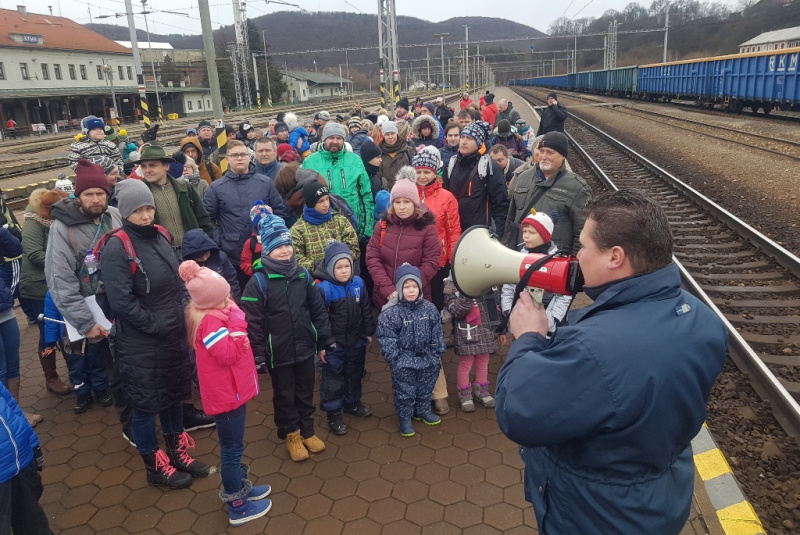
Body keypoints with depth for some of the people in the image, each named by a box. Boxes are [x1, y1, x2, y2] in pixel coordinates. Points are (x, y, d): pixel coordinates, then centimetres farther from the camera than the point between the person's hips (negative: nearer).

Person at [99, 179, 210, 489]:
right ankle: (155, 468, 27)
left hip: (174, 335, 7)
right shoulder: (117, 247, -18)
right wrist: (156, 325, -16)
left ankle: (177, 453, 39)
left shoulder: (161, 235, 4)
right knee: (146, 404, 8)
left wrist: (182, 315, 2)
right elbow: (121, 301, -22)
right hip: (140, 344, -7)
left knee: (174, 395, 20)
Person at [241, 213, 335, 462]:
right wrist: (258, 355, -12)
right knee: (284, 396, 15)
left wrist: (324, 342, 5)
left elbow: (318, 309, 4)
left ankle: (307, 431, 38)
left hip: (305, 348, 3)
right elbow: (252, 322, -13)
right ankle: (291, 435, 34)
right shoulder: (258, 281, -14)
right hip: (278, 354, -3)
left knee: (306, 393, 18)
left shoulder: (303, 275, -2)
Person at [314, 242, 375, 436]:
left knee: (355, 374, 22)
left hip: (357, 341, 5)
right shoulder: (323, 288, -21)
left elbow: (366, 310, 6)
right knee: (333, 379, 7)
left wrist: (369, 332, 10)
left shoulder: (359, 283, -4)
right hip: (333, 344, -5)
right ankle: (333, 414, 22)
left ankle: (352, 403, 43)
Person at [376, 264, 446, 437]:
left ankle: (423, 411, 41)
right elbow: (387, 341, -13)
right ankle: (405, 418, 24)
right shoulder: (390, 313, -15)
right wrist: (396, 362, -14)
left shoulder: (429, 309, -3)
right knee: (405, 392, 6)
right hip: (404, 364, -4)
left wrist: (436, 357, 4)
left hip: (427, 359, 4)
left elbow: (437, 336, 4)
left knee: (426, 388, 19)